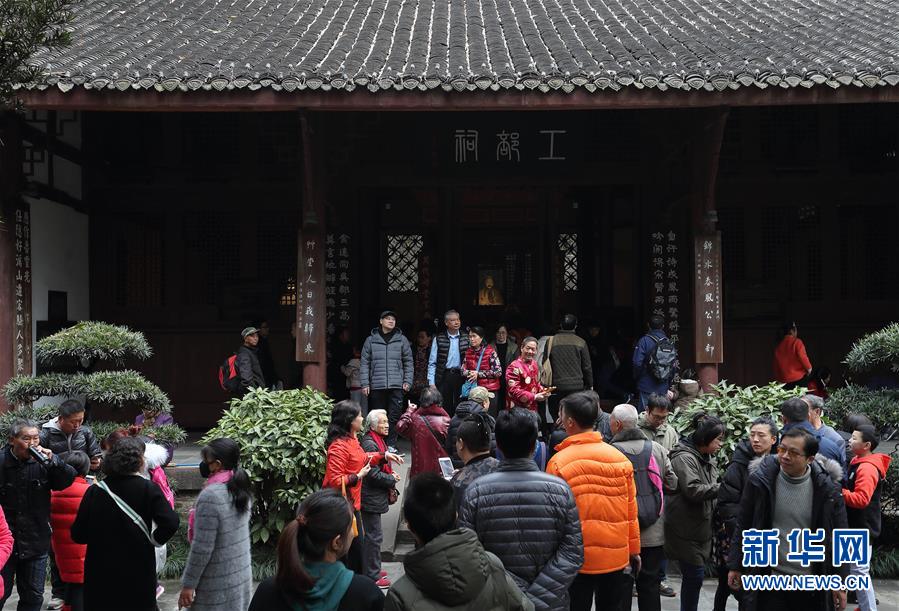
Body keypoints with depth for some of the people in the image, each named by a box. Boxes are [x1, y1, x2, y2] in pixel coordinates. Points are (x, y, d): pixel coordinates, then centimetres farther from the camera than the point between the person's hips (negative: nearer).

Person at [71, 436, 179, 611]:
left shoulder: (95, 491, -5)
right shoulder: (149, 489, -10)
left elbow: (78, 535, -3)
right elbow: (170, 523, -22)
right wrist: (153, 540, -4)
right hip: (139, 574, -2)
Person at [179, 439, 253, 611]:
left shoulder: (210, 496, -23)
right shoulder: (240, 487, 1)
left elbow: (202, 547, -21)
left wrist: (188, 584, -14)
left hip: (217, 583, -7)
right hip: (240, 575, 7)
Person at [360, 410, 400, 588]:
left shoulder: (378, 440, 11)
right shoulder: (369, 444, -21)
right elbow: (373, 474, -24)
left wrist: (390, 473, 6)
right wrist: (392, 479, -11)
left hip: (374, 497, 10)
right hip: (371, 498, -10)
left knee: (372, 535, 18)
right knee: (373, 536, -2)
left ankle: (372, 571, 30)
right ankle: (372, 577, 6)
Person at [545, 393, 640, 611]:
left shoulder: (559, 462, -12)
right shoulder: (620, 458, -1)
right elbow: (631, 511, 4)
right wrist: (634, 549, 14)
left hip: (576, 559, -3)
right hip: (616, 557, 3)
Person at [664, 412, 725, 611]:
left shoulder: (707, 457, 15)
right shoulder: (684, 458, -16)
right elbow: (693, 490, -25)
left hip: (701, 526, 9)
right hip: (687, 529, -9)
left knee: (695, 575, 12)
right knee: (694, 574, -7)